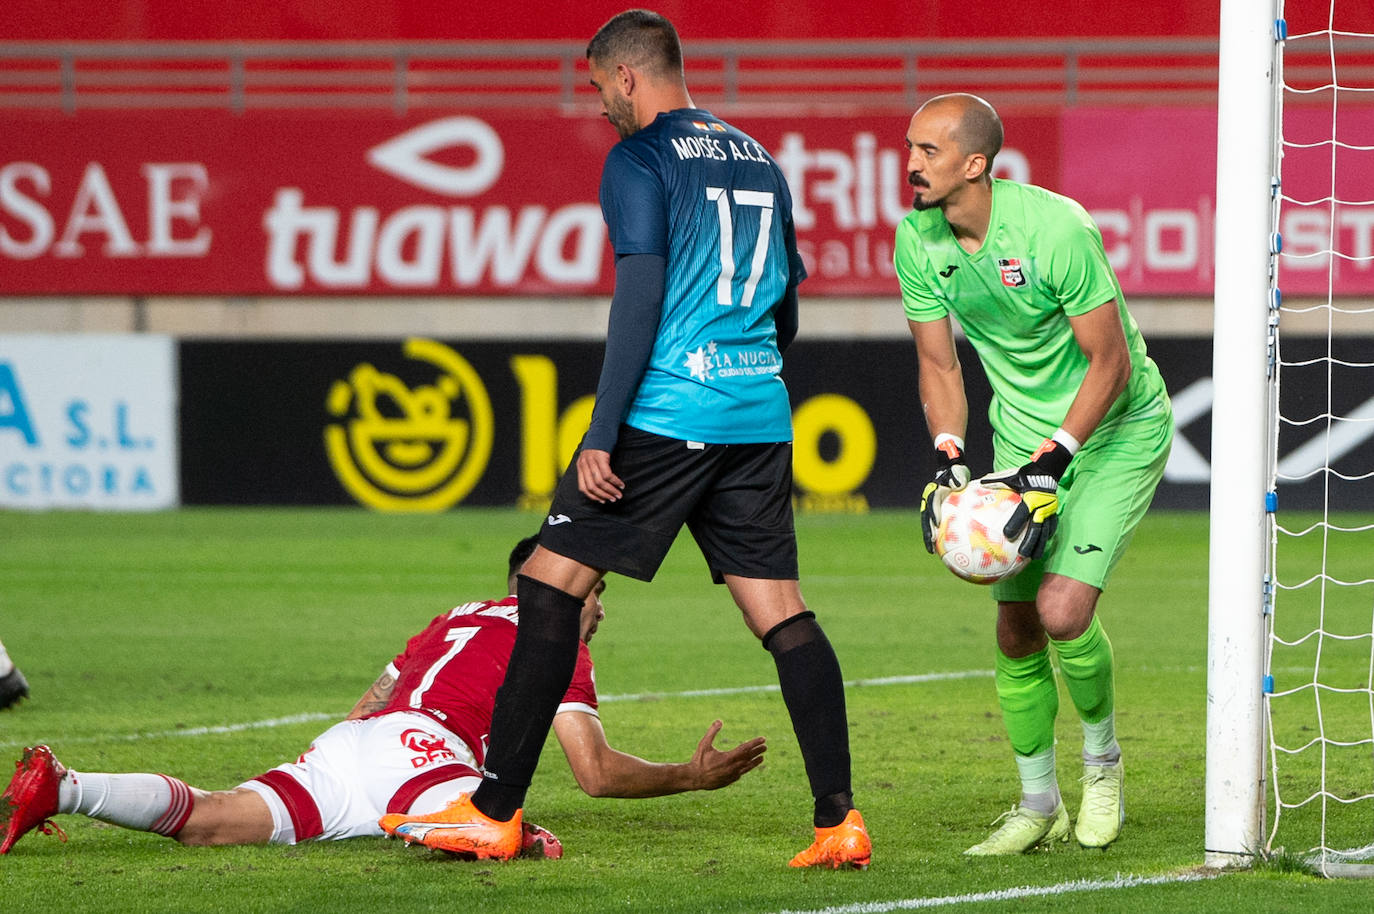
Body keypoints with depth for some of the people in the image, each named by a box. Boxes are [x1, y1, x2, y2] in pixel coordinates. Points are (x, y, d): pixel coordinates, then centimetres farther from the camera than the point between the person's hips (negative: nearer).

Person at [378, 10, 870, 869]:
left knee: (551, 587, 1)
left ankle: (497, 812, 0)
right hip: (761, 420, 7)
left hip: (666, 414, -7)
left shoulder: (640, 161, -5)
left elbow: (640, 299, -13)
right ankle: (838, 819, -4)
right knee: (781, 612, 5)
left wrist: (603, 435, -14)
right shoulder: (760, 163, 16)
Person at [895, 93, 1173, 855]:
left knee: (1063, 610, -20)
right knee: (1015, 627, 2)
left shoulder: (1057, 229, -27)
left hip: (1116, 430, -6)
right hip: (1022, 435, 6)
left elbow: (1110, 363, -20)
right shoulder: (917, 240, -8)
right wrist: (947, 459, -12)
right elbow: (938, 363, 3)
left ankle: (1102, 762, 7)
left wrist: (1051, 466, -25)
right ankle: (1038, 805, 19)